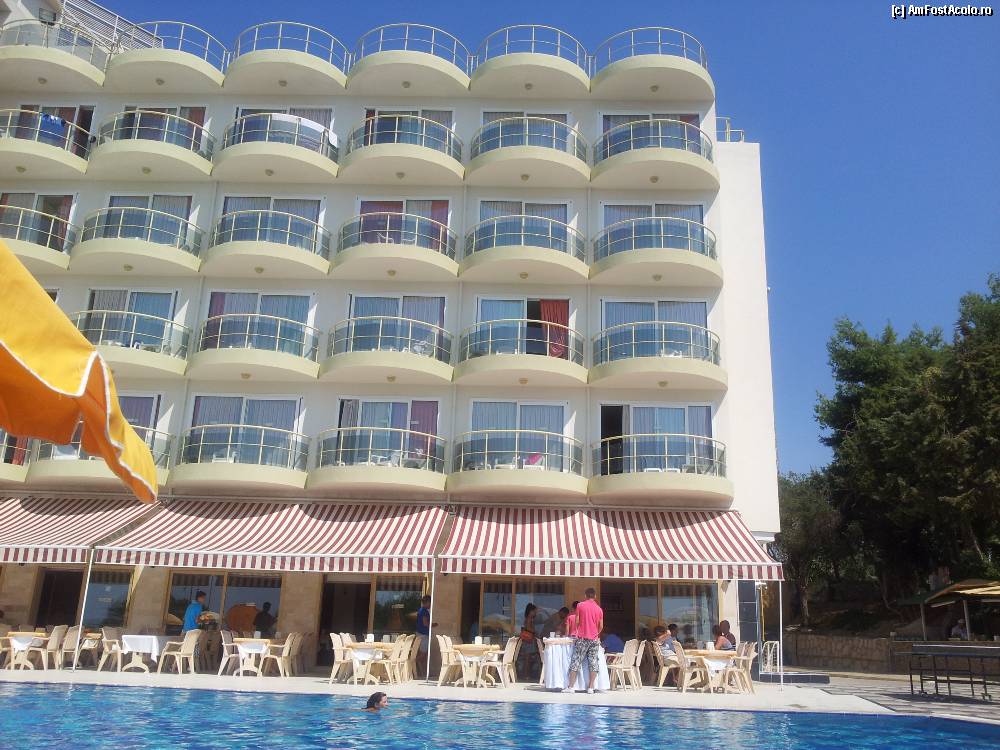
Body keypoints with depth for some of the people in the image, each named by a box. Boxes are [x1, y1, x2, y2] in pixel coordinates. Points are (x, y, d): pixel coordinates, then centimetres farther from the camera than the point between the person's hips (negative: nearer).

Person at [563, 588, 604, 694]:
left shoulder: (580, 605, -2)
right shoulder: (599, 609, 5)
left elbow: (577, 622, 0)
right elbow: (601, 626, 8)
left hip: (582, 638, -2)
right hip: (594, 639, 2)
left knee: (576, 662, 1)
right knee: (593, 663, 5)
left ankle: (571, 687, -2)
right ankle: (590, 687, 3)